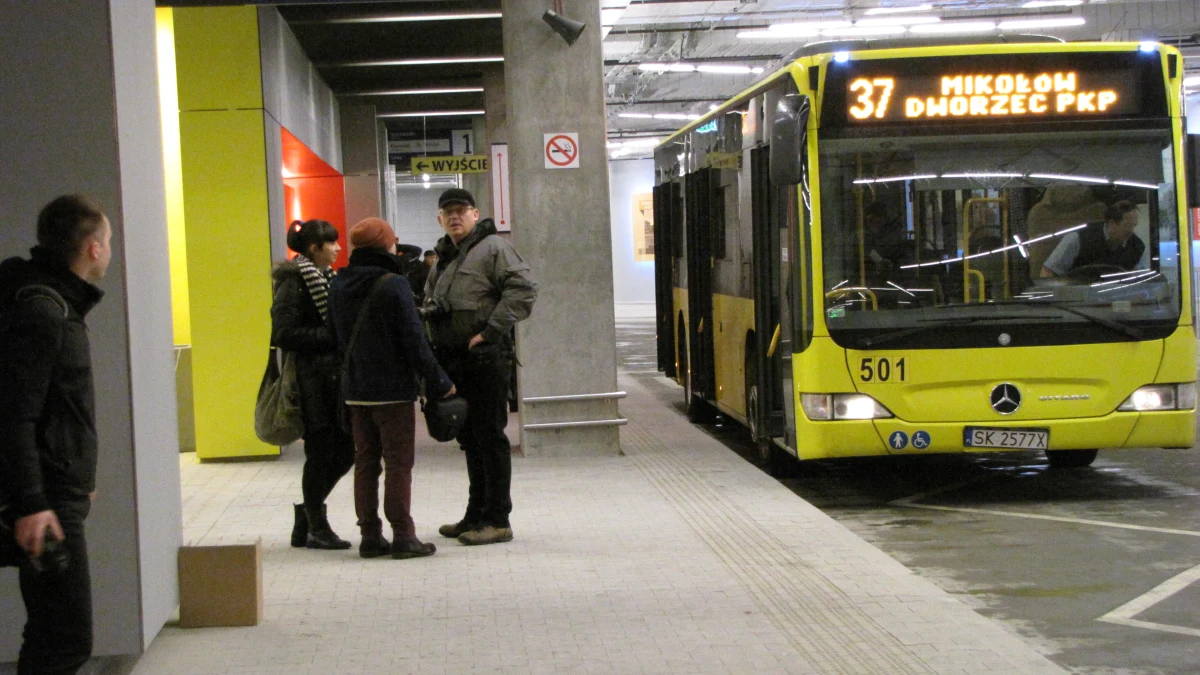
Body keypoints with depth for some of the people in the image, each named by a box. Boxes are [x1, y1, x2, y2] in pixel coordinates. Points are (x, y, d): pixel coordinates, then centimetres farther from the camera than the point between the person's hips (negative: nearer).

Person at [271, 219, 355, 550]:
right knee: (321, 452, -1)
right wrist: (332, 336, -18)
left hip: (334, 376, 8)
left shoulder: (327, 277, 15)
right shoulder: (294, 281, -11)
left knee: (346, 447, 8)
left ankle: (309, 511, 24)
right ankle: (316, 527, 11)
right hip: (311, 379, -8)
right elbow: (285, 334, -19)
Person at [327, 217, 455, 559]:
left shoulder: (338, 287, 6)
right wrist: (439, 382, -7)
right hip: (393, 390, -6)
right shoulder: (394, 285, -14)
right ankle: (403, 536, 0)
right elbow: (414, 340, -14)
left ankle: (370, 536, 13)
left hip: (355, 390, 6)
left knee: (365, 463, 10)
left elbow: (336, 338, 12)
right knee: (399, 463, -1)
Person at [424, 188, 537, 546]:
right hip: (455, 361, 9)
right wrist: (436, 349, 14)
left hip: (485, 359, -9)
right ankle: (476, 516, 23)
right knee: (471, 439, 14)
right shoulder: (444, 259, 20)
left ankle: (497, 520, -3)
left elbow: (523, 288, -18)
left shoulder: (493, 247, -6)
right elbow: (430, 304, 30)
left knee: (490, 437, -7)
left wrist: (490, 331, -19)